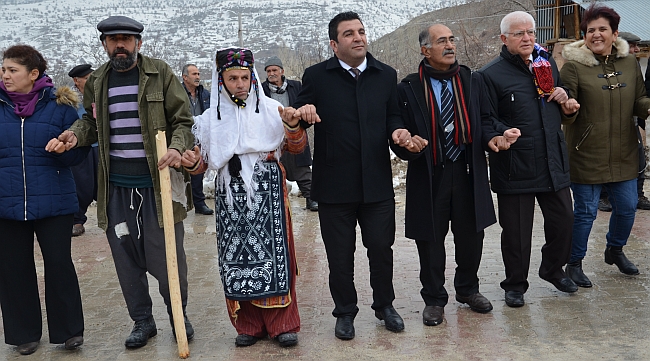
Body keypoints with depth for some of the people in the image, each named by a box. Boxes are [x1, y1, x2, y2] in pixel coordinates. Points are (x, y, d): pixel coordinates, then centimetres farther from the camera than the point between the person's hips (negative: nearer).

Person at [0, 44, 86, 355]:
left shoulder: (59, 105, -2)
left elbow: (79, 152, -1)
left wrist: (64, 148, -20)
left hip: (53, 201, -2)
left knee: (59, 263, 1)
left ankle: (69, 330, 16)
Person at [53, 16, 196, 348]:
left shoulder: (160, 74, -1)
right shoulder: (96, 81, 9)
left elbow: (183, 120, -2)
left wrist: (177, 148, -20)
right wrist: (76, 133, 2)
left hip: (158, 183, -3)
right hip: (116, 187, 4)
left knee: (167, 255, 4)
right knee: (126, 258, 10)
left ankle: (178, 315, 27)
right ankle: (142, 320, 28)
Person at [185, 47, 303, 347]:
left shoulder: (270, 109, 3)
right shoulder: (210, 119, 8)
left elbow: (297, 147, 5)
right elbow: (203, 160, 13)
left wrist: (293, 126, -15)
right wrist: (192, 163, -9)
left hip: (267, 193, -2)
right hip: (231, 196, 2)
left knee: (273, 253, -3)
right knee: (236, 256, 3)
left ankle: (282, 324, 9)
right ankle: (249, 325, 16)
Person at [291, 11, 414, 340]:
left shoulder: (386, 75, 8)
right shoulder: (316, 76, -1)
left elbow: (392, 115, 15)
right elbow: (298, 118, 3)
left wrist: (397, 130, -8)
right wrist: (303, 113, -20)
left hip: (377, 181, 2)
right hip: (334, 184, -2)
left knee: (382, 247, 10)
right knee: (340, 254, 9)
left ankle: (384, 305, 33)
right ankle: (345, 312, 29)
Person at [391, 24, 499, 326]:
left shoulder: (472, 81, 7)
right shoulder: (409, 88, -4)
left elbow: (486, 120, 11)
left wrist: (494, 136, -10)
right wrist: (408, 145, -24)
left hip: (467, 173, 3)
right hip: (429, 175, -3)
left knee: (471, 236, 14)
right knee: (430, 240, 7)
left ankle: (467, 289, 38)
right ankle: (434, 299, 26)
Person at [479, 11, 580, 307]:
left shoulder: (547, 63, 12)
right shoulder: (491, 75, -8)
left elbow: (563, 107, 26)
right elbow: (485, 120, -10)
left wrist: (564, 99, 2)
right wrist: (501, 134, -30)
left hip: (554, 162, 6)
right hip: (515, 168, -5)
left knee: (563, 219, 15)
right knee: (516, 230, 5)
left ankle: (553, 269, 40)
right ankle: (515, 285, 25)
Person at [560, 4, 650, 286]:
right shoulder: (574, 65, -8)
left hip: (624, 154, 5)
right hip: (587, 154, -5)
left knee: (627, 206, 15)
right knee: (585, 211, 2)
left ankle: (615, 250, 42)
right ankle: (574, 263, 20)